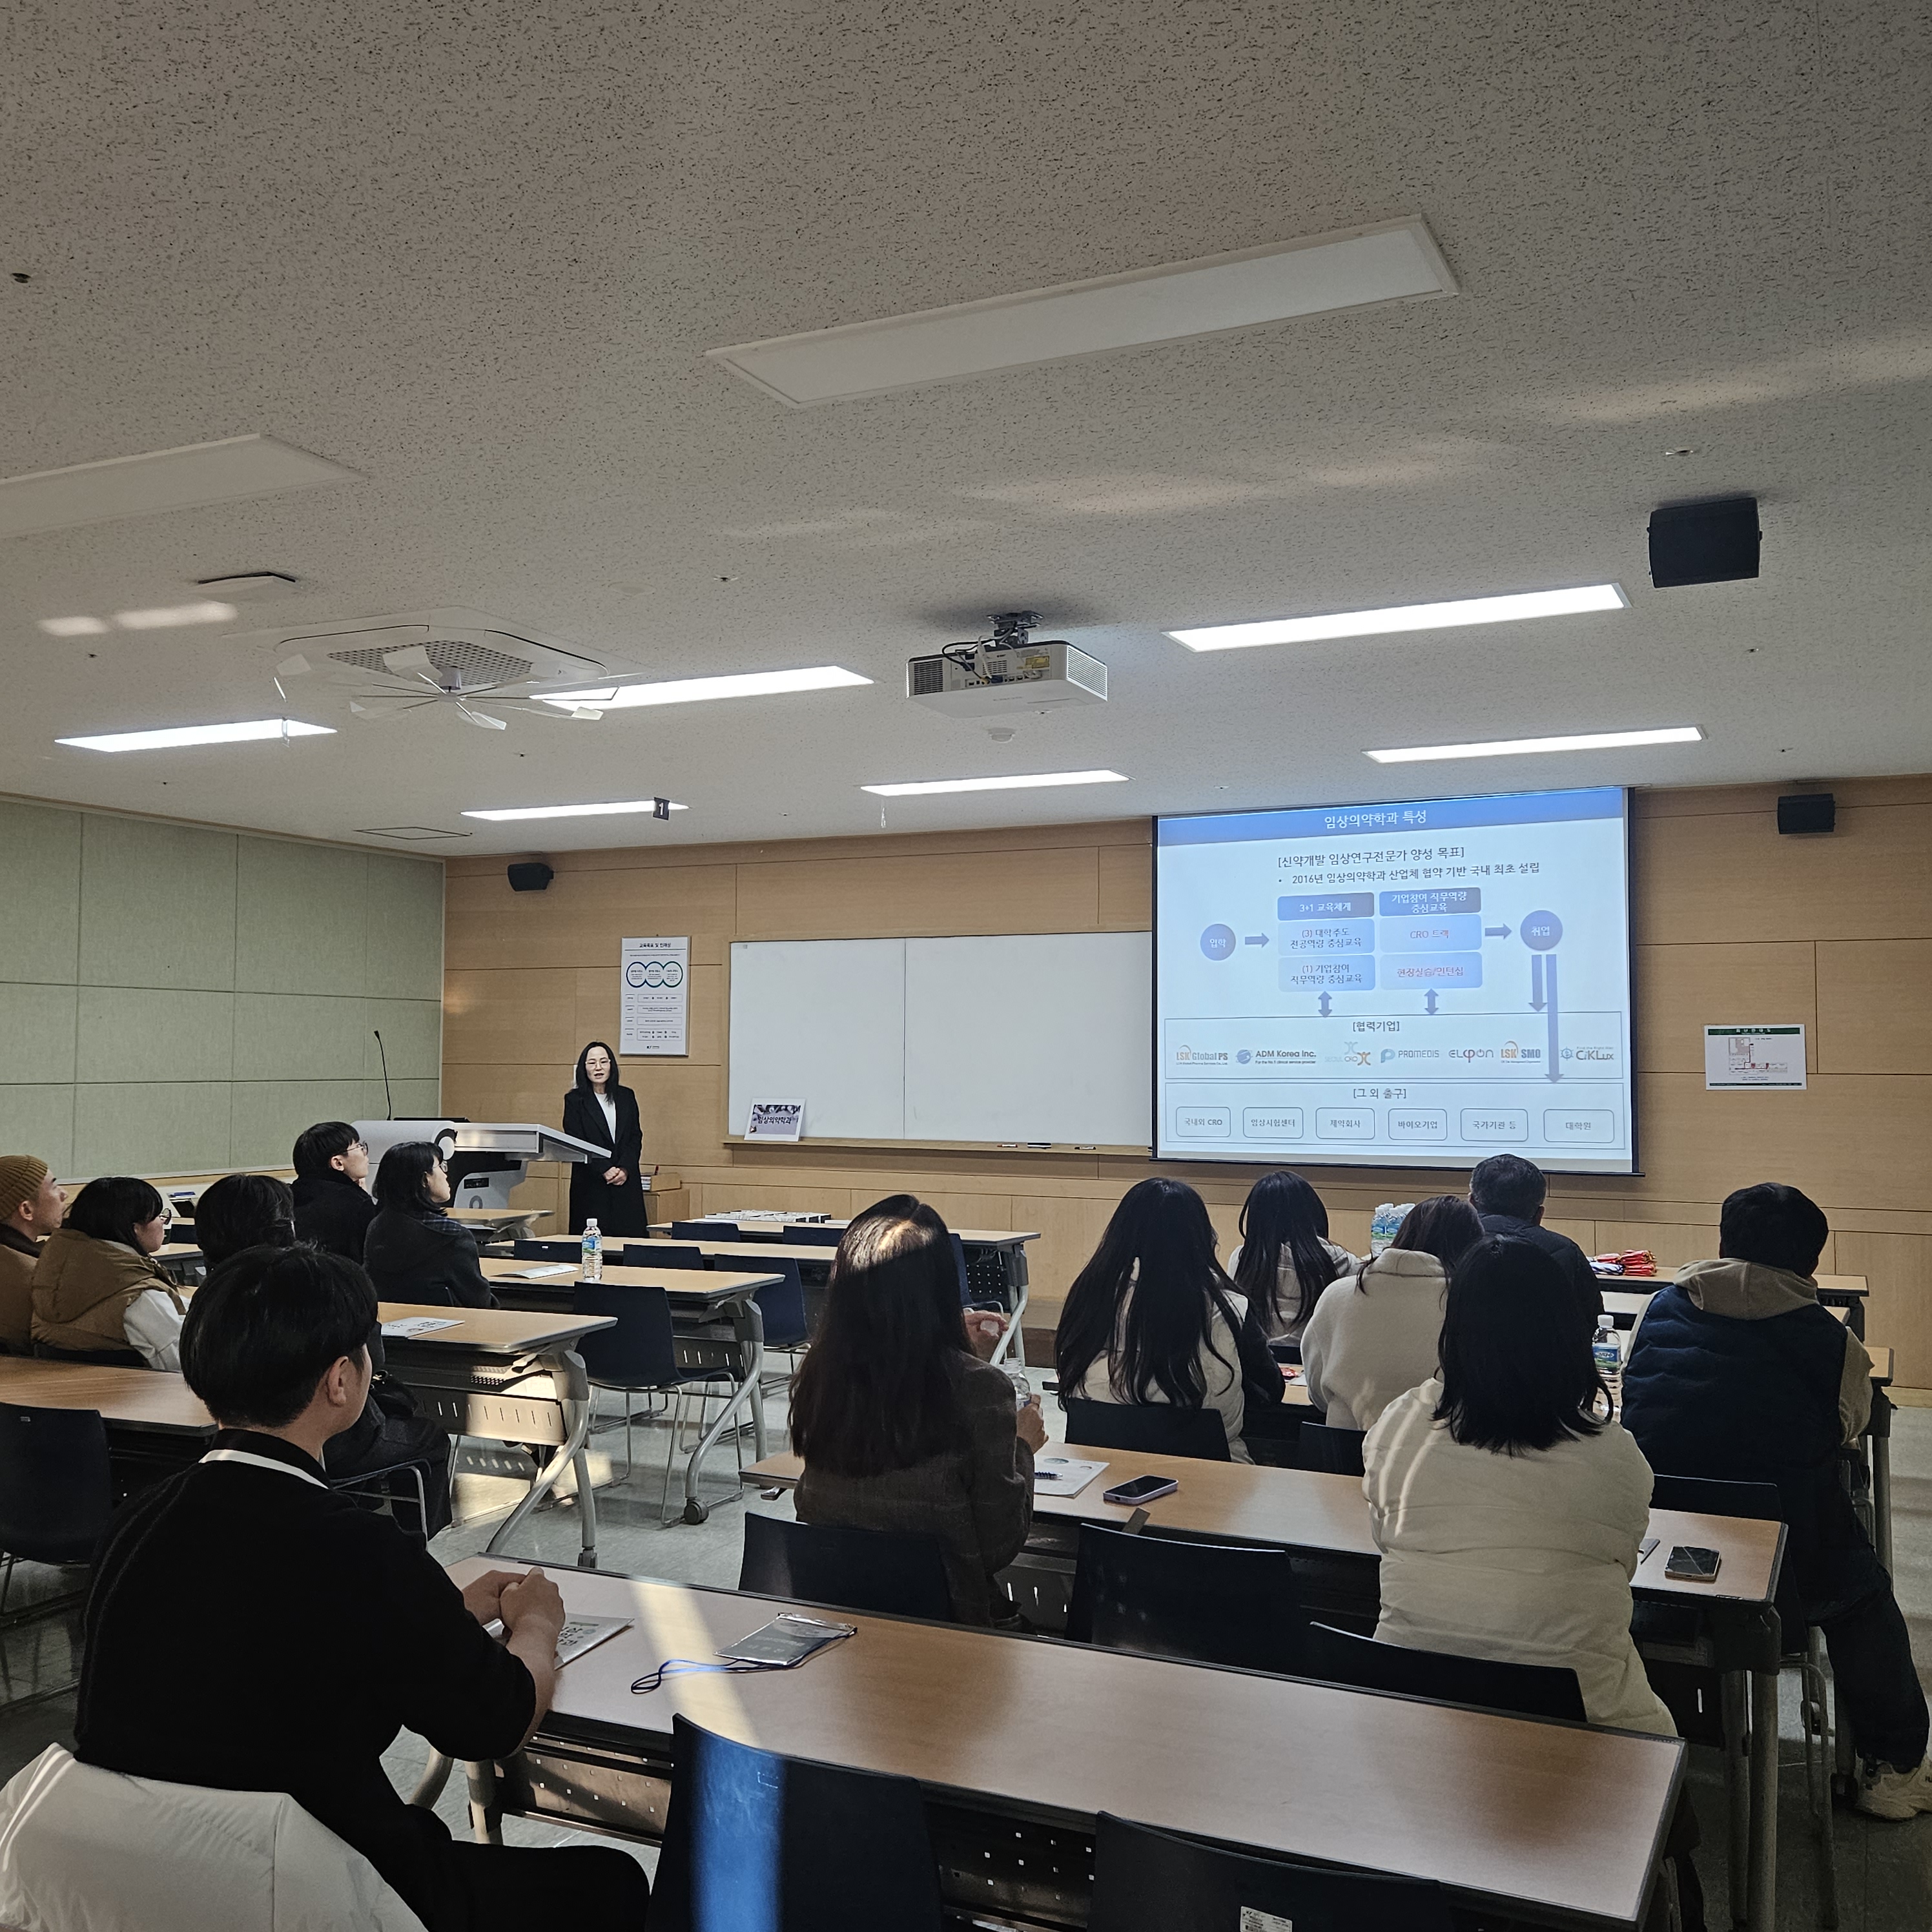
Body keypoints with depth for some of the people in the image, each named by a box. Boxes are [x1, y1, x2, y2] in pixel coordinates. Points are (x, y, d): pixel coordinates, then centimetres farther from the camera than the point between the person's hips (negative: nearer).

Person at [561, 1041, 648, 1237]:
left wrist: (625, 1169, -8)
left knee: (631, 1236, -4)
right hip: (590, 1186, -3)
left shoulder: (626, 1096, 12)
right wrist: (604, 1171, -14)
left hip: (627, 1182, 3)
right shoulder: (575, 1100, 2)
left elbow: (636, 1138, 8)